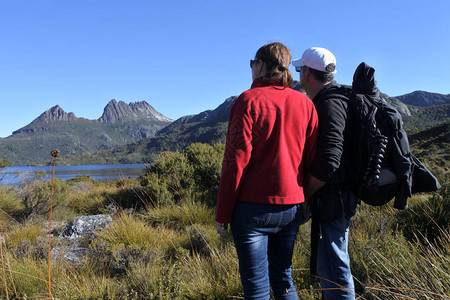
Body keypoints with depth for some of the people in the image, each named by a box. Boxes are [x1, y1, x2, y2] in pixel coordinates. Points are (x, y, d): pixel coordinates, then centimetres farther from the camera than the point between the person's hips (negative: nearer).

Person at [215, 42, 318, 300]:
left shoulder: (249, 100, -8)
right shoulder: (305, 103, 6)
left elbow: (236, 160, -12)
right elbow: (311, 160, 8)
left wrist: (222, 213, -6)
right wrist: (305, 203, 17)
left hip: (253, 208, -5)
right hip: (292, 205, 5)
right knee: (283, 278, 20)